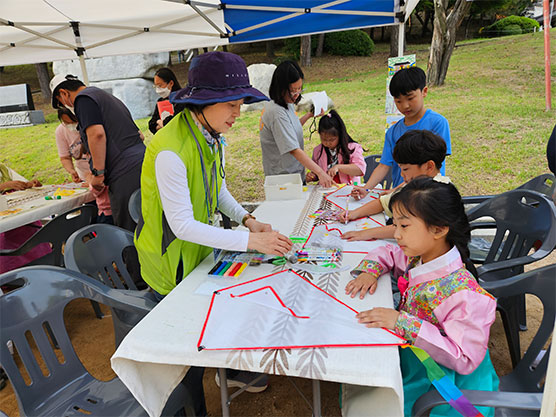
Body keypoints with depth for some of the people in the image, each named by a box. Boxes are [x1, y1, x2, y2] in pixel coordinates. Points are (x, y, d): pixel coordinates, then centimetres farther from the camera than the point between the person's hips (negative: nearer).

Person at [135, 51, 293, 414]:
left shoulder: (211, 136, -4)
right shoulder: (171, 150, -32)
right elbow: (182, 225, -30)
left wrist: (248, 220, -6)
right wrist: (250, 241, -32)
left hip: (200, 248, 8)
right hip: (173, 264, -7)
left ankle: (233, 371, 52)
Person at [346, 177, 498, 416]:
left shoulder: (463, 293, -28)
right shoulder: (416, 258, -7)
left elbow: (464, 359, -28)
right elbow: (387, 252, 13)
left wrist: (403, 323, -33)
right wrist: (369, 271, -9)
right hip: (409, 356, 6)